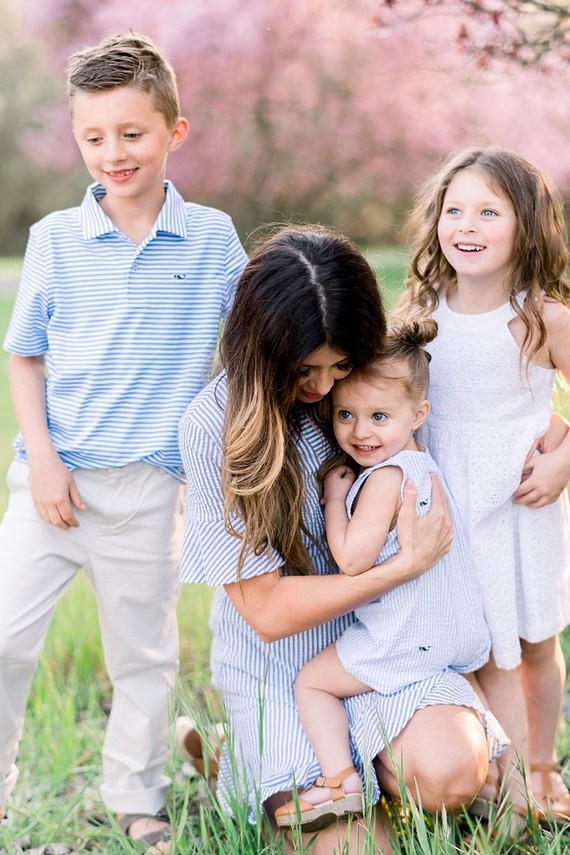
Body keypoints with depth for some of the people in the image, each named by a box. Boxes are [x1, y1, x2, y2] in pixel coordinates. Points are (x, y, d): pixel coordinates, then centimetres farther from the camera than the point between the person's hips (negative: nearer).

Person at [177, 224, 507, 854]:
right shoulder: (213, 428, -16)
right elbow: (268, 610, -16)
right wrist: (408, 565, -18)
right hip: (280, 659, -2)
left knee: (449, 773, -27)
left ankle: (377, 766, 10)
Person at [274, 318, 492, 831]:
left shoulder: (384, 477, -21)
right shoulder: (419, 461, 9)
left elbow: (353, 560, -25)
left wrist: (334, 497, -14)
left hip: (410, 638, -9)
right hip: (463, 631, 10)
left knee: (313, 682, 2)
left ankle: (340, 781, -6)